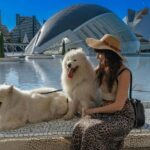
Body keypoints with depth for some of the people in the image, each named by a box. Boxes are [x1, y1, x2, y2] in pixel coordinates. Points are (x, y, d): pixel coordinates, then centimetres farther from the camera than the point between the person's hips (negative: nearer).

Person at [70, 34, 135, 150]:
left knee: (92, 131, -30)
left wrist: (93, 110, -14)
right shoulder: (101, 68, 1)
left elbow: (118, 105, -20)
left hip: (122, 115, -5)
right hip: (106, 112, 6)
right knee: (80, 127, -23)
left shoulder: (124, 73, -19)